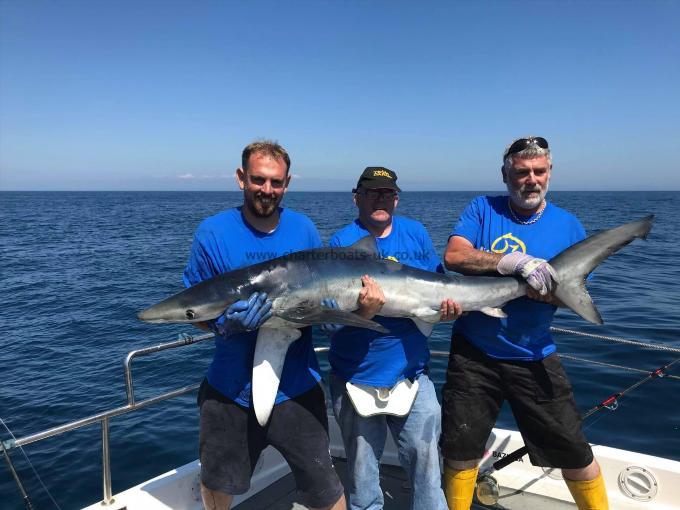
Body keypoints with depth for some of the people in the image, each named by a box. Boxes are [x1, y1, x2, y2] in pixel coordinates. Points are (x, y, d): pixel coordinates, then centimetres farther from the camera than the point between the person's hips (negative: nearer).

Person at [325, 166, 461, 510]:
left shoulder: (416, 233, 5)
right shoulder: (342, 243, -7)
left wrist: (447, 308, -10)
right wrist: (363, 311, -33)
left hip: (411, 373, 3)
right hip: (357, 378, -2)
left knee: (426, 462, 10)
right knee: (362, 471, 15)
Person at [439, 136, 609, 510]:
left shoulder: (567, 226, 2)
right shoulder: (482, 209, -1)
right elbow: (453, 255, -17)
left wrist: (549, 290, -22)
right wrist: (518, 261, -27)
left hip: (532, 357, 1)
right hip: (473, 353, 0)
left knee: (573, 451, 5)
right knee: (460, 450, 9)